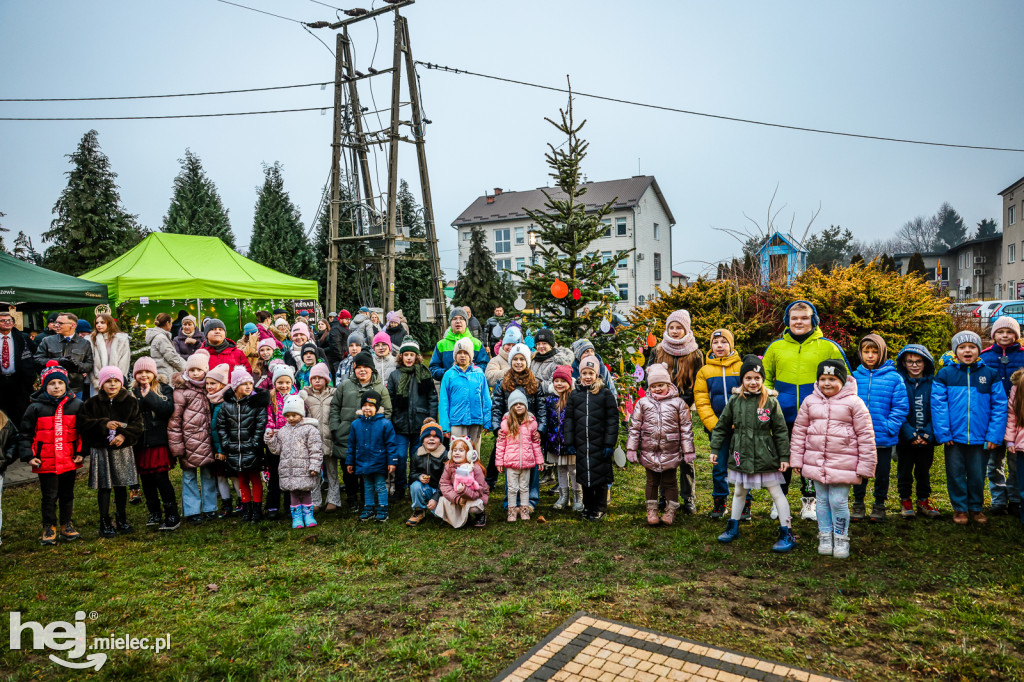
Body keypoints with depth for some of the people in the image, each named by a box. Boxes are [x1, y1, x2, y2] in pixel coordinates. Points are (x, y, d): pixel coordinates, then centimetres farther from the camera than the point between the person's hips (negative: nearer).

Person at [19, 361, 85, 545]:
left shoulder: (76, 405, 1)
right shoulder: (36, 408, -3)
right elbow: (25, 434, 2)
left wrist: (82, 453, 0)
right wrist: (28, 456, -6)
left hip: (69, 461, 2)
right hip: (46, 462, -1)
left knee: (67, 495, 13)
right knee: (49, 497, 6)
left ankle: (66, 525, 27)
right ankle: (49, 527, 20)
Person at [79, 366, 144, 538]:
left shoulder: (130, 402, 1)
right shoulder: (92, 403, 0)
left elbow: (138, 424, -3)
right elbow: (83, 422, -8)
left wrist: (124, 435, -18)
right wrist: (104, 424, -20)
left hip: (123, 450, 1)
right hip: (101, 450, -1)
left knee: (121, 486, 10)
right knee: (104, 487, 4)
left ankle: (122, 520, 23)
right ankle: (105, 523, 14)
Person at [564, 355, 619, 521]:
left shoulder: (605, 394, -4)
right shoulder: (575, 394, 6)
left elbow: (612, 419, -5)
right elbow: (569, 418, 8)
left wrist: (609, 443, -9)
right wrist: (570, 443, 3)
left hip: (600, 444, -3)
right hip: (581, 444, 3)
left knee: (600, 476, 5)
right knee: (584, 475, 12)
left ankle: (599, 508, 20)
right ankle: (588, 506, 28)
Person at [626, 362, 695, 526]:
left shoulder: (678, 403, 0)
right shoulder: (643, 403, 2)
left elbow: (686, 428, 2)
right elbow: (634, 427, 4)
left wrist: (688, 451, 1)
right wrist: (631, 449, 2)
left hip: (671, 452, -1)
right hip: (649, 452, 1)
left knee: (669, 482, 9)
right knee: (652, 482, 12)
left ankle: (671, 511, 23)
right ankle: (652, 511, 25)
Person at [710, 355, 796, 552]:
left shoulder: (771, 401, -8)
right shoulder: (735, 400, -1)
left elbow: (781, 431, -3)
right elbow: (722, 427, 7)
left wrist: (784, 457, -4)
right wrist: (715, 449, 4)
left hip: (765, 457, -3)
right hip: (741, 456, 4)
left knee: (776, 492, 5)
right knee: (739, 492, 18)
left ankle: (787, 534, 15)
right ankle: (733, 527, 34)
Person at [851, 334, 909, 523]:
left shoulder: (894, 378, -6)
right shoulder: (855, 377, 0)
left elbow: (901, 407, -5)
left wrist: (889, 427, -14)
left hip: (884, 438, -2)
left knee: (882, 474, 13)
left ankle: (879, 505, 31)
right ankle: (858, 504, 30)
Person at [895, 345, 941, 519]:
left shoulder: (932, 383, -1)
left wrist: (927, 433, -14)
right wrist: (910, 434, -17)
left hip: (927, 438, 1)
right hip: (905, 437, -1)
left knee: (924, 471, 15)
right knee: (904, 471, 10)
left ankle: (923, 501, 28)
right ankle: (905, 501, 24)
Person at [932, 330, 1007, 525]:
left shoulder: (990, 374, 3)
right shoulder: (945, 374, -1)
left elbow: (1000, 406, 0)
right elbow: (938, 405, -5)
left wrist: (994, 435, -7)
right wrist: (943, 434, -11)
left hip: (980, 438, 1)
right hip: (954, 437, -1)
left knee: (977, 475, 11)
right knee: (956, 475, 9)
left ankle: (976, 507, 30)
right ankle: (959, 508, 24)